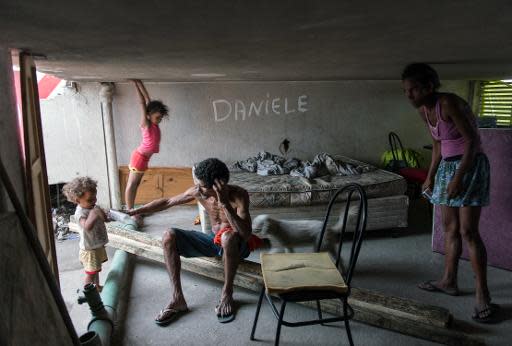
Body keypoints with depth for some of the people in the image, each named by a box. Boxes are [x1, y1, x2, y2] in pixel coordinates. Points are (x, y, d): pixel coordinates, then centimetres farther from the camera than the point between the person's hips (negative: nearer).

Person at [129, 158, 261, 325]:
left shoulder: (239, 195, -26)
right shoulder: (197, 192, -12)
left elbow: (246, 234, -37)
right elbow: (167, 202, 2)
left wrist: (225, 204, -43)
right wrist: (135, 211, 2)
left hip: (235, 245, -5)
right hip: (214, 240, 5)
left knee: (228, 236, -42)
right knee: (169, 236, -15)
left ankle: (227, 292, -19)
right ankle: (177, 298, -14)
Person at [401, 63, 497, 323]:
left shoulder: (449, 103, -19)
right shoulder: (423, 110, 6)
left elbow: (472, 140, -19)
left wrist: (459, 176, -24)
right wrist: (431, 175, 15)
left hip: (470, 165, -8)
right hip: (447, 166, 9)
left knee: (468, 230, -10)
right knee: (450, 227, 13)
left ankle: (483, 295, -1)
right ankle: (449, 281, 24)